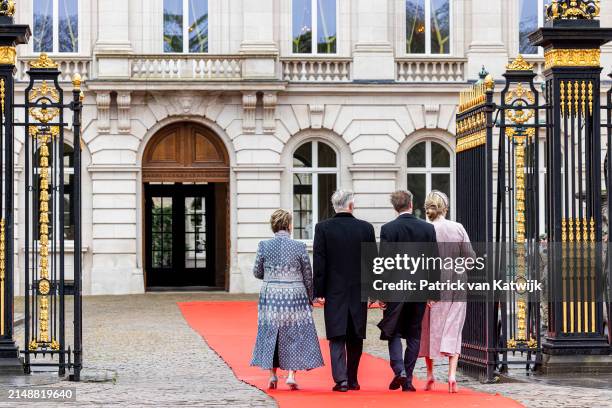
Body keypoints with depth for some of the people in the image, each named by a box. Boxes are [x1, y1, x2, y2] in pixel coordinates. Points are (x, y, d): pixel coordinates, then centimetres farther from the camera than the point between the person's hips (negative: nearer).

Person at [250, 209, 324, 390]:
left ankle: (272, 375, 12)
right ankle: (291, 375, -3)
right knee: (294, 335, 6)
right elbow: (308, 276, 0)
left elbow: (257, 273, 4)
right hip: (295, 296, -1)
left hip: (271, 296, 1)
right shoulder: (299, 247, -6)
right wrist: (310, 298, 13)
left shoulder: (264, 246, -4)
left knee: (271, 334, 11)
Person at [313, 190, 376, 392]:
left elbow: (319, 263, -6)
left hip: (334, 292, -2)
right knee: (355, 338, 11)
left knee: (337, 337, -1)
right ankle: (352, 380, 18)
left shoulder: (323, 228, -5)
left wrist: (318, 292, -3)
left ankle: (341, 380, -12)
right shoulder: (366, 228, 0)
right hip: (359, 292, 2)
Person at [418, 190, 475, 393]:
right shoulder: (459, 229, -4)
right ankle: (452, 374, -9)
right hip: (456, 286, 1)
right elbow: (470, 258, -3)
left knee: (430, 330, 12)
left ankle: (430, 375, 20)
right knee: (453, 330, 6)